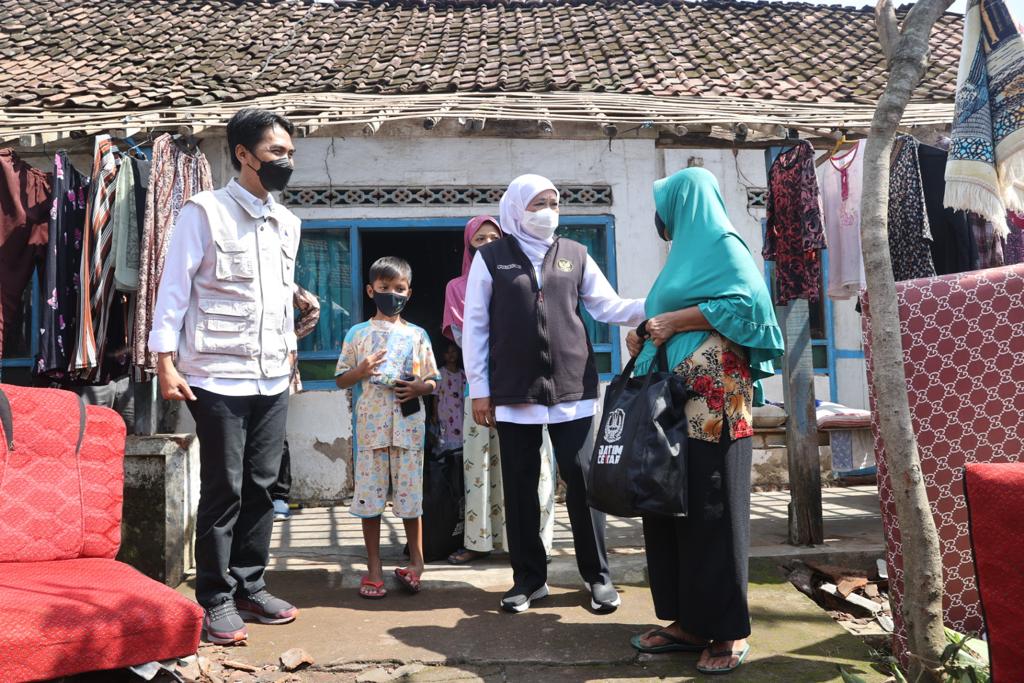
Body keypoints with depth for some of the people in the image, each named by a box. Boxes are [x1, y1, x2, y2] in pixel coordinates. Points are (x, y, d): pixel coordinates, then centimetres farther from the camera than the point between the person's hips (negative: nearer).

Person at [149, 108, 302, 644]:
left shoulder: (287, 223, 13)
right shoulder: (204, 212, -5)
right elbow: (173, 287, -7)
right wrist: (165, 360, -13)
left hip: (273, 379, 6)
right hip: (218, 378, -6)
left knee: (261, 486, 9)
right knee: (223, 490, 0)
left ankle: (250, 587, 22)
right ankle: (216, 599, 13)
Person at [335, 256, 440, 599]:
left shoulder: (417, 335, 8)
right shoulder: (359, 334, 6)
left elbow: (433, 381, 11)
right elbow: (341, 380, 9)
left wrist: (419, 387, -11)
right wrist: (362, 371, -11)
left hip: (408, 425, 0)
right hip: (371, 425, 0)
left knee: (410, 495, 5)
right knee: (370, 497, 4)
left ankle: (415, 562, 21)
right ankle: (374, 569, 16)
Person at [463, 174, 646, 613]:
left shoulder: (575, 255, 10)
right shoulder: (491, 257, 4)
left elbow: (609, 307, 9)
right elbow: (474, 325, 3)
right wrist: (479, 389, 0)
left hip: (572, 389, 1)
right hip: (514, 393, -1)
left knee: (582, 481, 2)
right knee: (520, 486, 6)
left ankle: (597, 576, 17)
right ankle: (529, 578, 20)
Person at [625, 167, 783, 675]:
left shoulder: (721, 244, -3)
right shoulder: (688, 252, 23)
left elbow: (747, 303, -18)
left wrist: (674, 320, -15)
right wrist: (648, 338, 10)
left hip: (712, 399, -9)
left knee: (713, 508, -5)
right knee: (671, 505, 8)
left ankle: (729, 631, 5)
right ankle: (688, 619, 16)